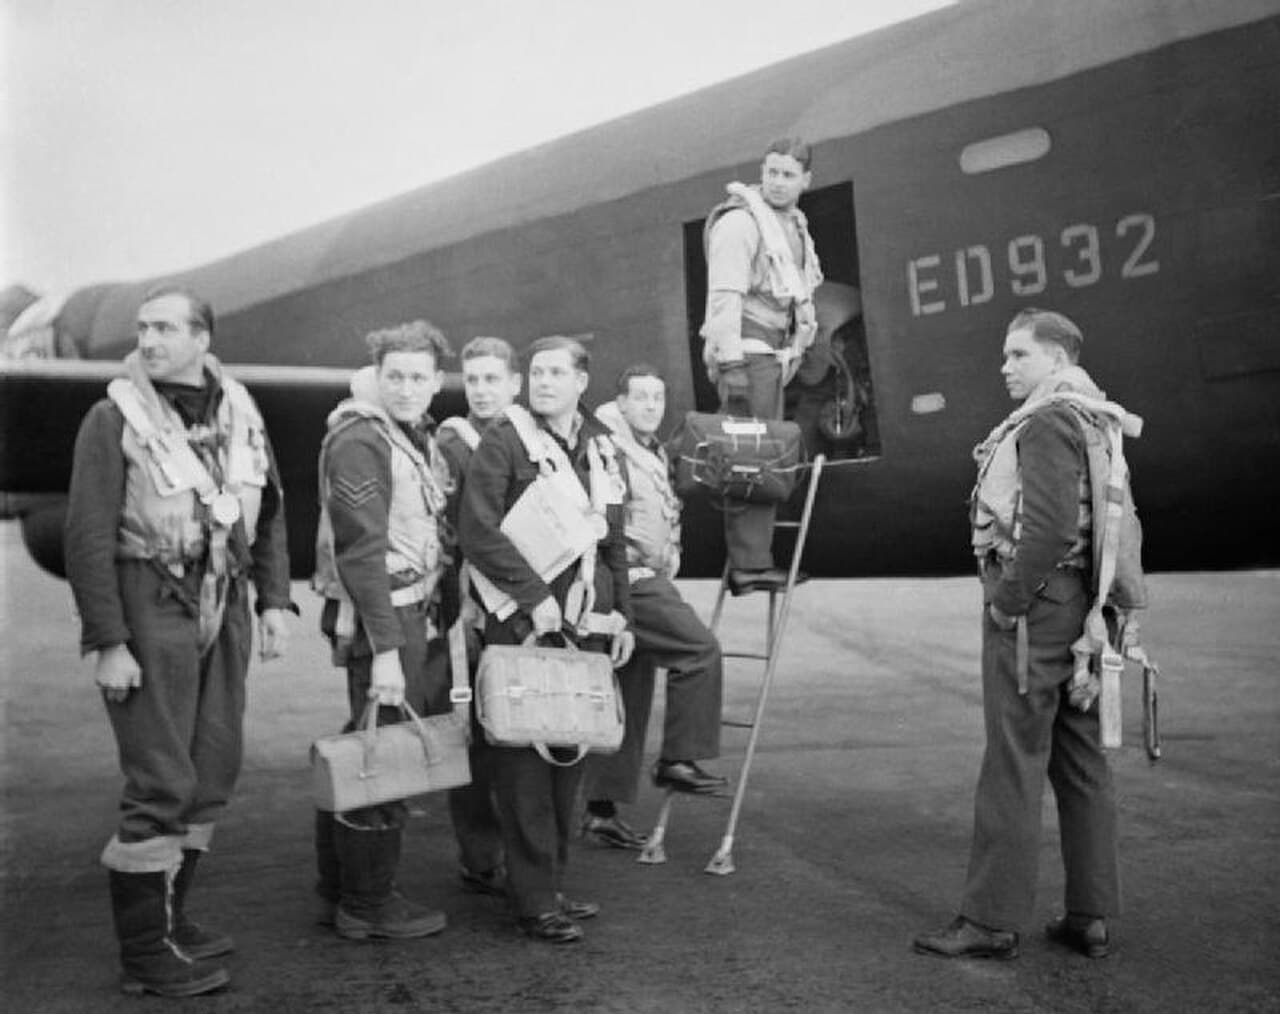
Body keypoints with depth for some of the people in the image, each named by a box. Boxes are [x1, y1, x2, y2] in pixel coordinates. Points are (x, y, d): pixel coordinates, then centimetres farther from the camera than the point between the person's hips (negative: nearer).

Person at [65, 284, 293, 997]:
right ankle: (145, 952, 7)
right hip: (149, 608, -6)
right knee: (161, 780, -6)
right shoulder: (115, 418, -8)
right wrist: (108, 642, -16)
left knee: (216, 770, 11)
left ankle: (170, 915, 27)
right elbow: (88, 538, -11)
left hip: (223, 605, 6)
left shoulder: (240, 412, 7)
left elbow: (269, 512, 15)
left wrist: (275, 600, 5)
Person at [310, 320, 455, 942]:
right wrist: (385, 649, -24)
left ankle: (338, 890, 27)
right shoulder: (358, 440, -14)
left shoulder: (419, 436, 16)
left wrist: (444, 614, 16)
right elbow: (361, 551, -20)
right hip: (380, 617, -9)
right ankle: (368, 905, 11)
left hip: (420, 612, 9)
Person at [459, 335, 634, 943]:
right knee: (525, 760, -3)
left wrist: (621, 615, 17)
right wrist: (535, 595, -17)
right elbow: (476, 530, -12)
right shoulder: (504, 440, -5)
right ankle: (534, 901, 5)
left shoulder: (601, 447, 16)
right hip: (523, 625, -6)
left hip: (585, 625, 6)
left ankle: (552, 882, 23)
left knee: (570, 755, 11)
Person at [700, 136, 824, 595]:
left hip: (772, 352, 10)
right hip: (745, 350, -10)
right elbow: (724, 294, -18)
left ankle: (755, 559, 18)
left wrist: (792, 351, 21)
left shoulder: (794, 225, 19)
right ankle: (748, 564, -9)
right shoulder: (740, 221, -11)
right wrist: (731, 362, -23)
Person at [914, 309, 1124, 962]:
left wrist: (1008, 598, -15)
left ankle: (992, 920, 1)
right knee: (1080, 764, 11)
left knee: (1013, 765, -5)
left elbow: (1049, 527, -25)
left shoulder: (1046, 424, -13)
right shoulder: (1089, 420, 18)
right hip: (1076, 610, 10)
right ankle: (1090, 917, 19)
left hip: (1031, 609, -10)